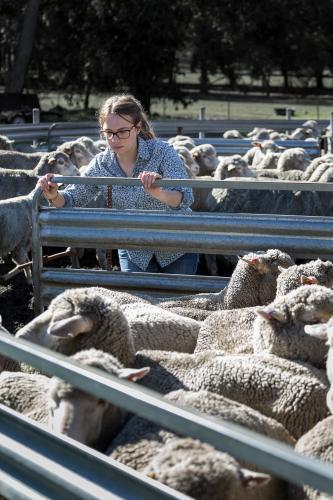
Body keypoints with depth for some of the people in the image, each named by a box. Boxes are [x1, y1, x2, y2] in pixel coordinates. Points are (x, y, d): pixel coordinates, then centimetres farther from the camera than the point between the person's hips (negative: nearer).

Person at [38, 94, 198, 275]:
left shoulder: (162, 152, -22)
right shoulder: (100, 164, -11)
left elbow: (184, 198, -33)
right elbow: (72, 200, -7)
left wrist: (159, 193, -55)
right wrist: (54, 196, -30)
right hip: (134, 253, 2)